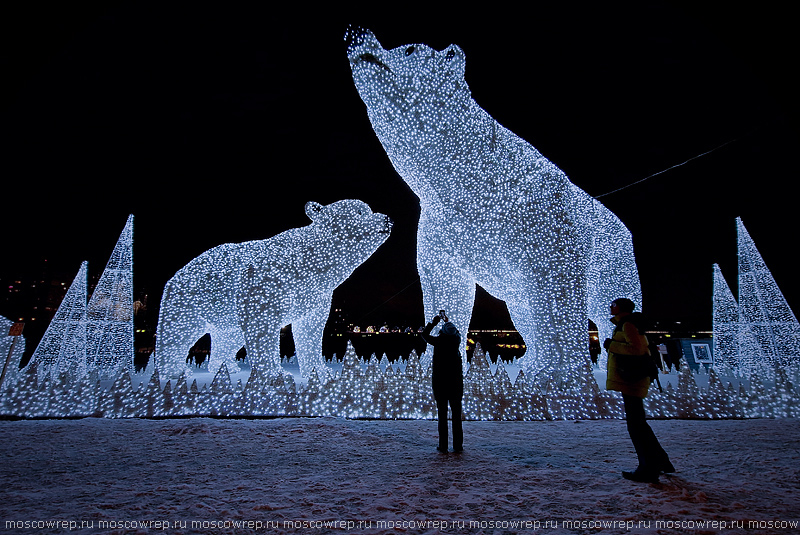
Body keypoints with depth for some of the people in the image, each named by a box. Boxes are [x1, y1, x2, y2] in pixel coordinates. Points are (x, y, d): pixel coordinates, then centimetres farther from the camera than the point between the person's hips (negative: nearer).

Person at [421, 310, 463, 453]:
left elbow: (424, 334, 11)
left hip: (440, 383, -1)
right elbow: (457, 333, 24)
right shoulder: (456, 340, -1)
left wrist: (434, 322, 21)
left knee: (442, 415, 3)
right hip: (456, 383, 2)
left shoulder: (439, 341, -6)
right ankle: (458, 445, 9)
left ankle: (443, 446, 4)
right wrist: (447, 321, 35)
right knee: (456, 415, 7)